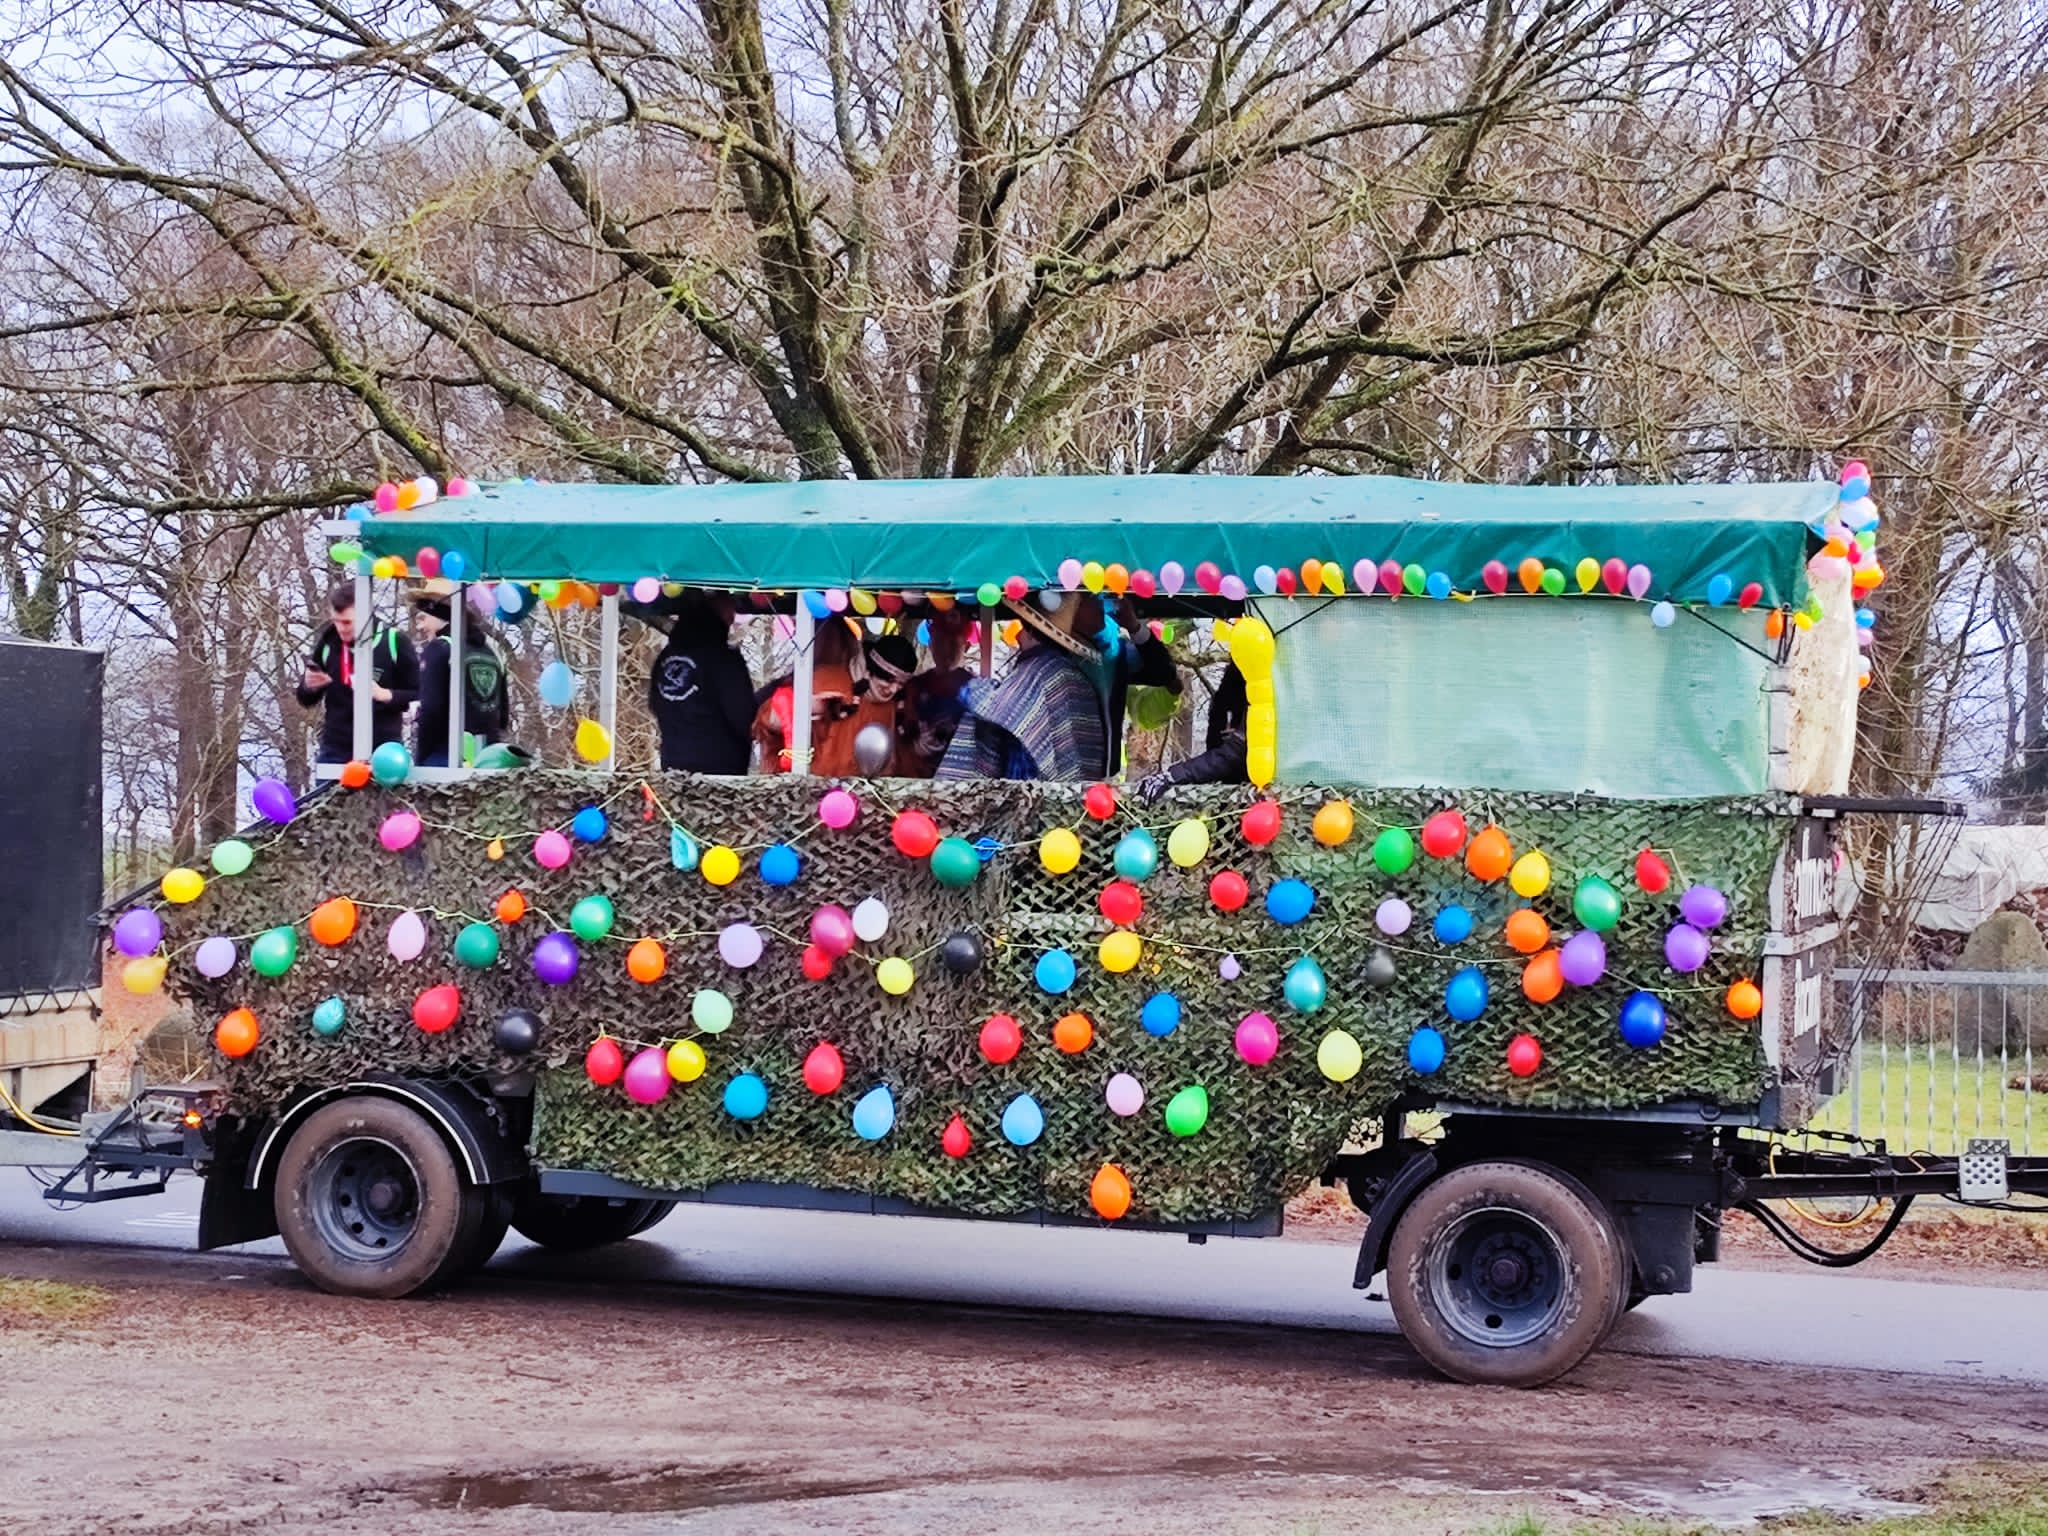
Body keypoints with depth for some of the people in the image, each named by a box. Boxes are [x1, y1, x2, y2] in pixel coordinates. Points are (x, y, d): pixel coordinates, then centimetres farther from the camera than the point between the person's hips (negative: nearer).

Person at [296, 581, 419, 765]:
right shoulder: (326, 642, 4)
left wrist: (385, 695, -18)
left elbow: (419, 695, -1)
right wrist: (310, 687, -9)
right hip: (335, 750, 3)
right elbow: (306, 700, 14)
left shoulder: (394, 641, -5)